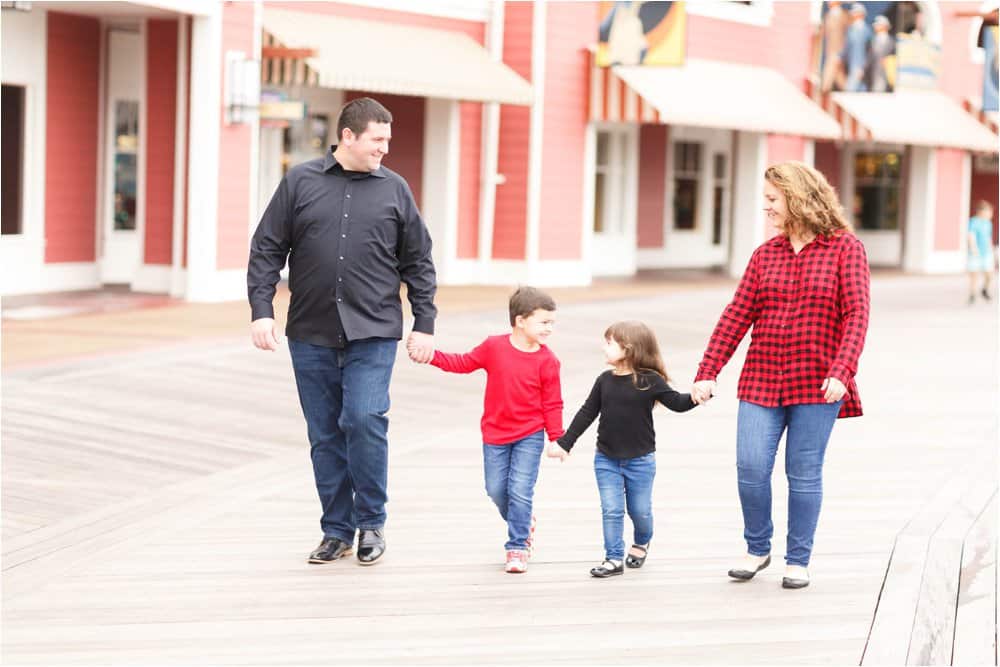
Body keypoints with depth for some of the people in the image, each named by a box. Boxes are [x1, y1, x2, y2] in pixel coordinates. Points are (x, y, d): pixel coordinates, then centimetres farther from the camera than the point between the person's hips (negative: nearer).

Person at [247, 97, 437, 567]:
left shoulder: (394, 189, 7)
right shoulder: (300, 182, 4)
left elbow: (418, 263, 10)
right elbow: (266, 250, 5)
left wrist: (424, 325, 5)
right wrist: (261, 310, -5)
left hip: (373, 334, -1)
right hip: (311, 336, 1)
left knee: (364, 420, -15)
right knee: (325, 437, 6)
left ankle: (371, 522, 3)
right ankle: (337, 531, 17)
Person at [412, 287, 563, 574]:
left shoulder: (547, 360, -10)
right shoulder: (493, 347, -8)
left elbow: (552, 403, -4)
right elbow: (464, 363, 6)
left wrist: (557, 438, -5)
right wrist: (432, 356, -4)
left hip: (530, 436, -2)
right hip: (495, 434, 2)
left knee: (520, 491, -8)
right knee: (496, 490, 7)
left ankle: (517, 547, 4)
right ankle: (523, 523, 36)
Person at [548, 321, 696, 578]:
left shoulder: (650, 381, -11)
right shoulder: (605, 380, -1)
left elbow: (677, 402, -10)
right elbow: (587, 414, 5)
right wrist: (564, 443, 5)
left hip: (640, 460, -2)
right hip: (606, 459, 2)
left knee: (640, 510, 9)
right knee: (611, 510, -1)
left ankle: (641, 542, 39)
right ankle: (614, 559, 9)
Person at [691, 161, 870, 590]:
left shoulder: (845, 248, -2)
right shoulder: (765, 254, 8)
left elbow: (856, 314, -8)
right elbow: (737, 316, 6)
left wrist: (841, 373, -20)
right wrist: (707, 373, 1)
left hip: (818, 384, -3)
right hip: (762, 379, 3)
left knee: (804, 474, 2)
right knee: (750, 467, -5)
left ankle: (798, 561, 16)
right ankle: (757, 550, 16)